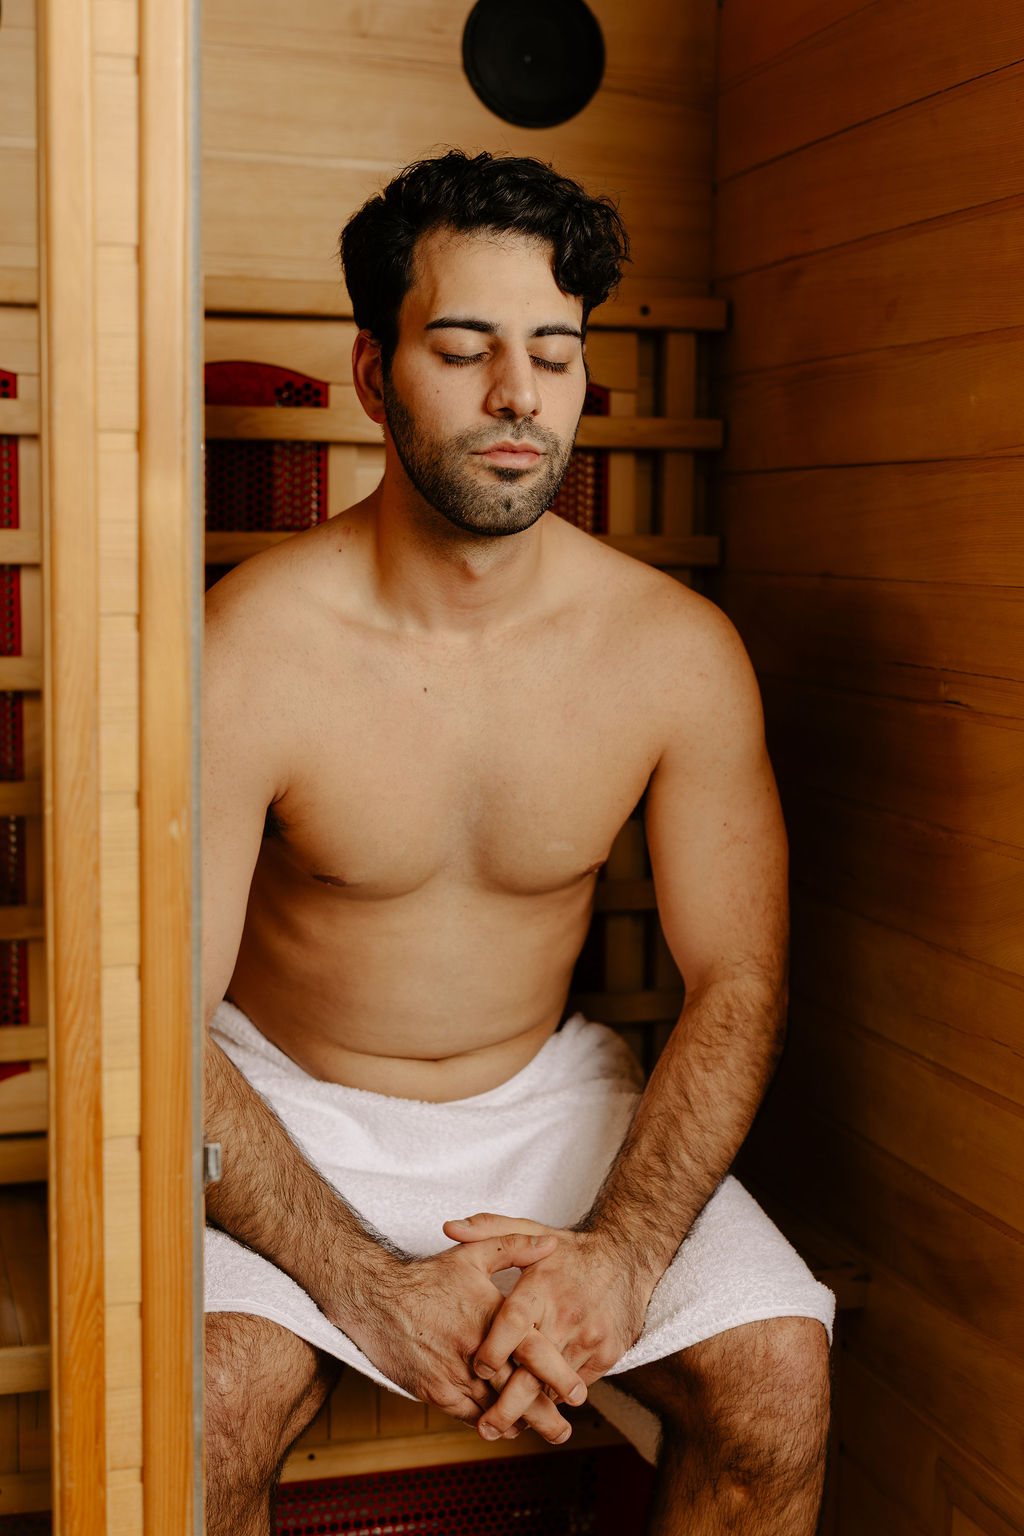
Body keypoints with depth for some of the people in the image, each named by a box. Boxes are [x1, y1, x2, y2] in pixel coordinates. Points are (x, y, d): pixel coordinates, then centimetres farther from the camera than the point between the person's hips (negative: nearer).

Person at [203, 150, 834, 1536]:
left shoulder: (679, 652, -11)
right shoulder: (249, 652, -19)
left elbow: (736, 983, -5)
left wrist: (625, 1254, -20)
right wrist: (368, 1288, -25)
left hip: (545, 1096, 3)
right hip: (282, 1103, -2)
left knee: (778, 1374, -16)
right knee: (209, 1398, -28)